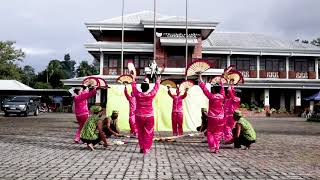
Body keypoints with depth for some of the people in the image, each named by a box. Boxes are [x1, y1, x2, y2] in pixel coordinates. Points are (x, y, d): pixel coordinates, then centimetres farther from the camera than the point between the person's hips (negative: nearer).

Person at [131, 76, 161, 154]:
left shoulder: (138, 95, -8)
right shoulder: (151, 95, -10)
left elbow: (134, 87, 11)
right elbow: (156, 88, 8)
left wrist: (134, 80, 28)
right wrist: (158, 81, 25)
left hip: (139, 116, 1)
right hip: (149, 117, -1)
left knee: (140, 133, 14)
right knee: (148, 133, 5)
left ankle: (141, 147, 18)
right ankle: (146, 149, 4)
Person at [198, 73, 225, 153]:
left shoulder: (211, 96, -14)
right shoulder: (222, 96, -3)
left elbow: (204, 88, -9)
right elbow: (222, 89, 17)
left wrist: (200, 77, -1)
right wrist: (221, 81, 34)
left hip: (212, 118, -4)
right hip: (220, 118, 4)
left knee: (210, 133, 12)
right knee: (218, 134, 12)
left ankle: (212, 147, 1)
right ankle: (217, 148, 12)